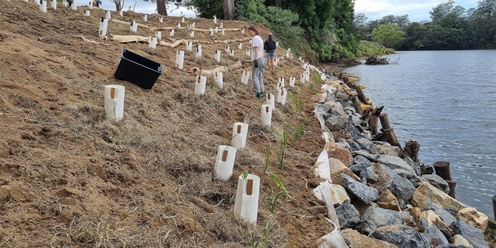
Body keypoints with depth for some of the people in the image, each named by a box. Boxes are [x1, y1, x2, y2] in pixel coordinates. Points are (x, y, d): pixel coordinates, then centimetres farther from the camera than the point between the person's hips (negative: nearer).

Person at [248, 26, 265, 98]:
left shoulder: (255, 38, -10)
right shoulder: (260, 38, 18)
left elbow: (256, 50, -17)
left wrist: (255, 60, -21)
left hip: (257, 59, -10)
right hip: (261, 59, 10)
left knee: (255, 77, -6)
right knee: (260, 77, 11)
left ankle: (258, 93, -9)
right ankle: (261, 93, 10)